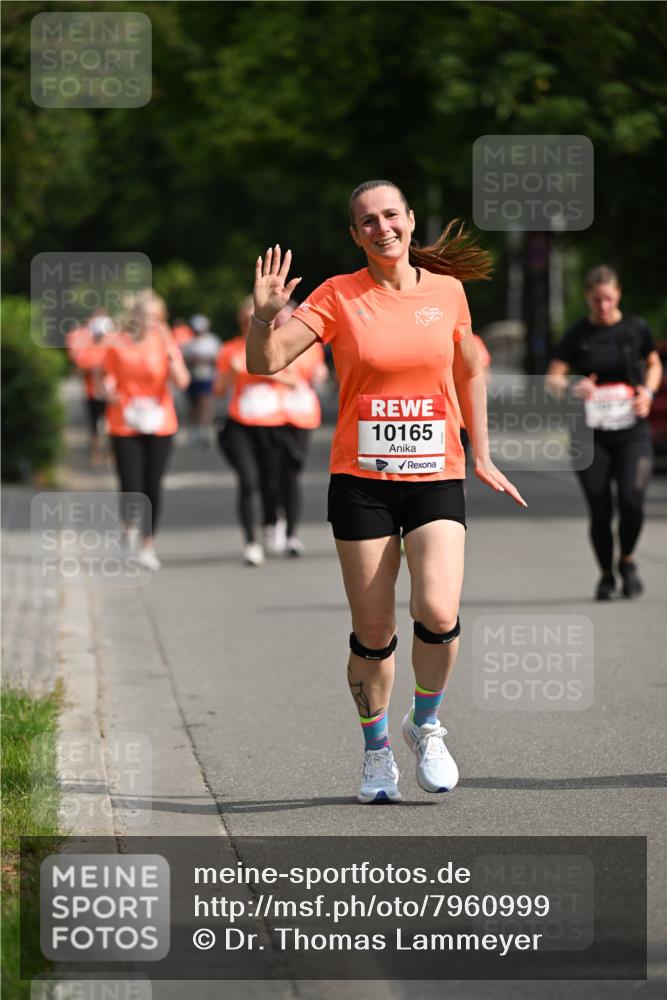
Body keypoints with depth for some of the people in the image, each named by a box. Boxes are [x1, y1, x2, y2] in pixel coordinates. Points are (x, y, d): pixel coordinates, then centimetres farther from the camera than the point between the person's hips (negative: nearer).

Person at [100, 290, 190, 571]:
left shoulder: (165, 343, -1)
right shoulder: (118, 346, -3)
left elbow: (181, 382, -11)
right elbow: (107, 379, 7)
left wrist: (170, 352, -23)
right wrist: (110, 393, -14)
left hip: (159, 424, 1)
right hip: (125, 424, -1)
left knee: (153, 486, 1)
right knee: (131, 486, -6)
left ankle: (147, 545, 14)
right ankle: (129, 523, 27)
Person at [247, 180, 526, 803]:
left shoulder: (447, 290, 4)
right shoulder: (338, 296, -2)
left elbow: (469, 372, 19)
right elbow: (265, 363, -7)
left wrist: (482, 456, 19)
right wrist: (266, 314, -26)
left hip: (436, 477, 1)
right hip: (360, 482, -1)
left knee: (438, 612, -18)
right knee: (373, 634, 1)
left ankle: (425, 726, 9)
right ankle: (377, 753, 23)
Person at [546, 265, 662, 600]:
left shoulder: (636, 329, 2)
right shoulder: (577, 334, 0)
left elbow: (654, 364, 18)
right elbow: (552, 378, -3)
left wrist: (648, 391, -2)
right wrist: (572, 388, -25)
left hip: (633, 433, 0)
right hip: (591, 434, 0)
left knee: (631, 500, -15)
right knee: (600, 510, 1)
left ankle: (627, 560, 13)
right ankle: (606, 576, 21)